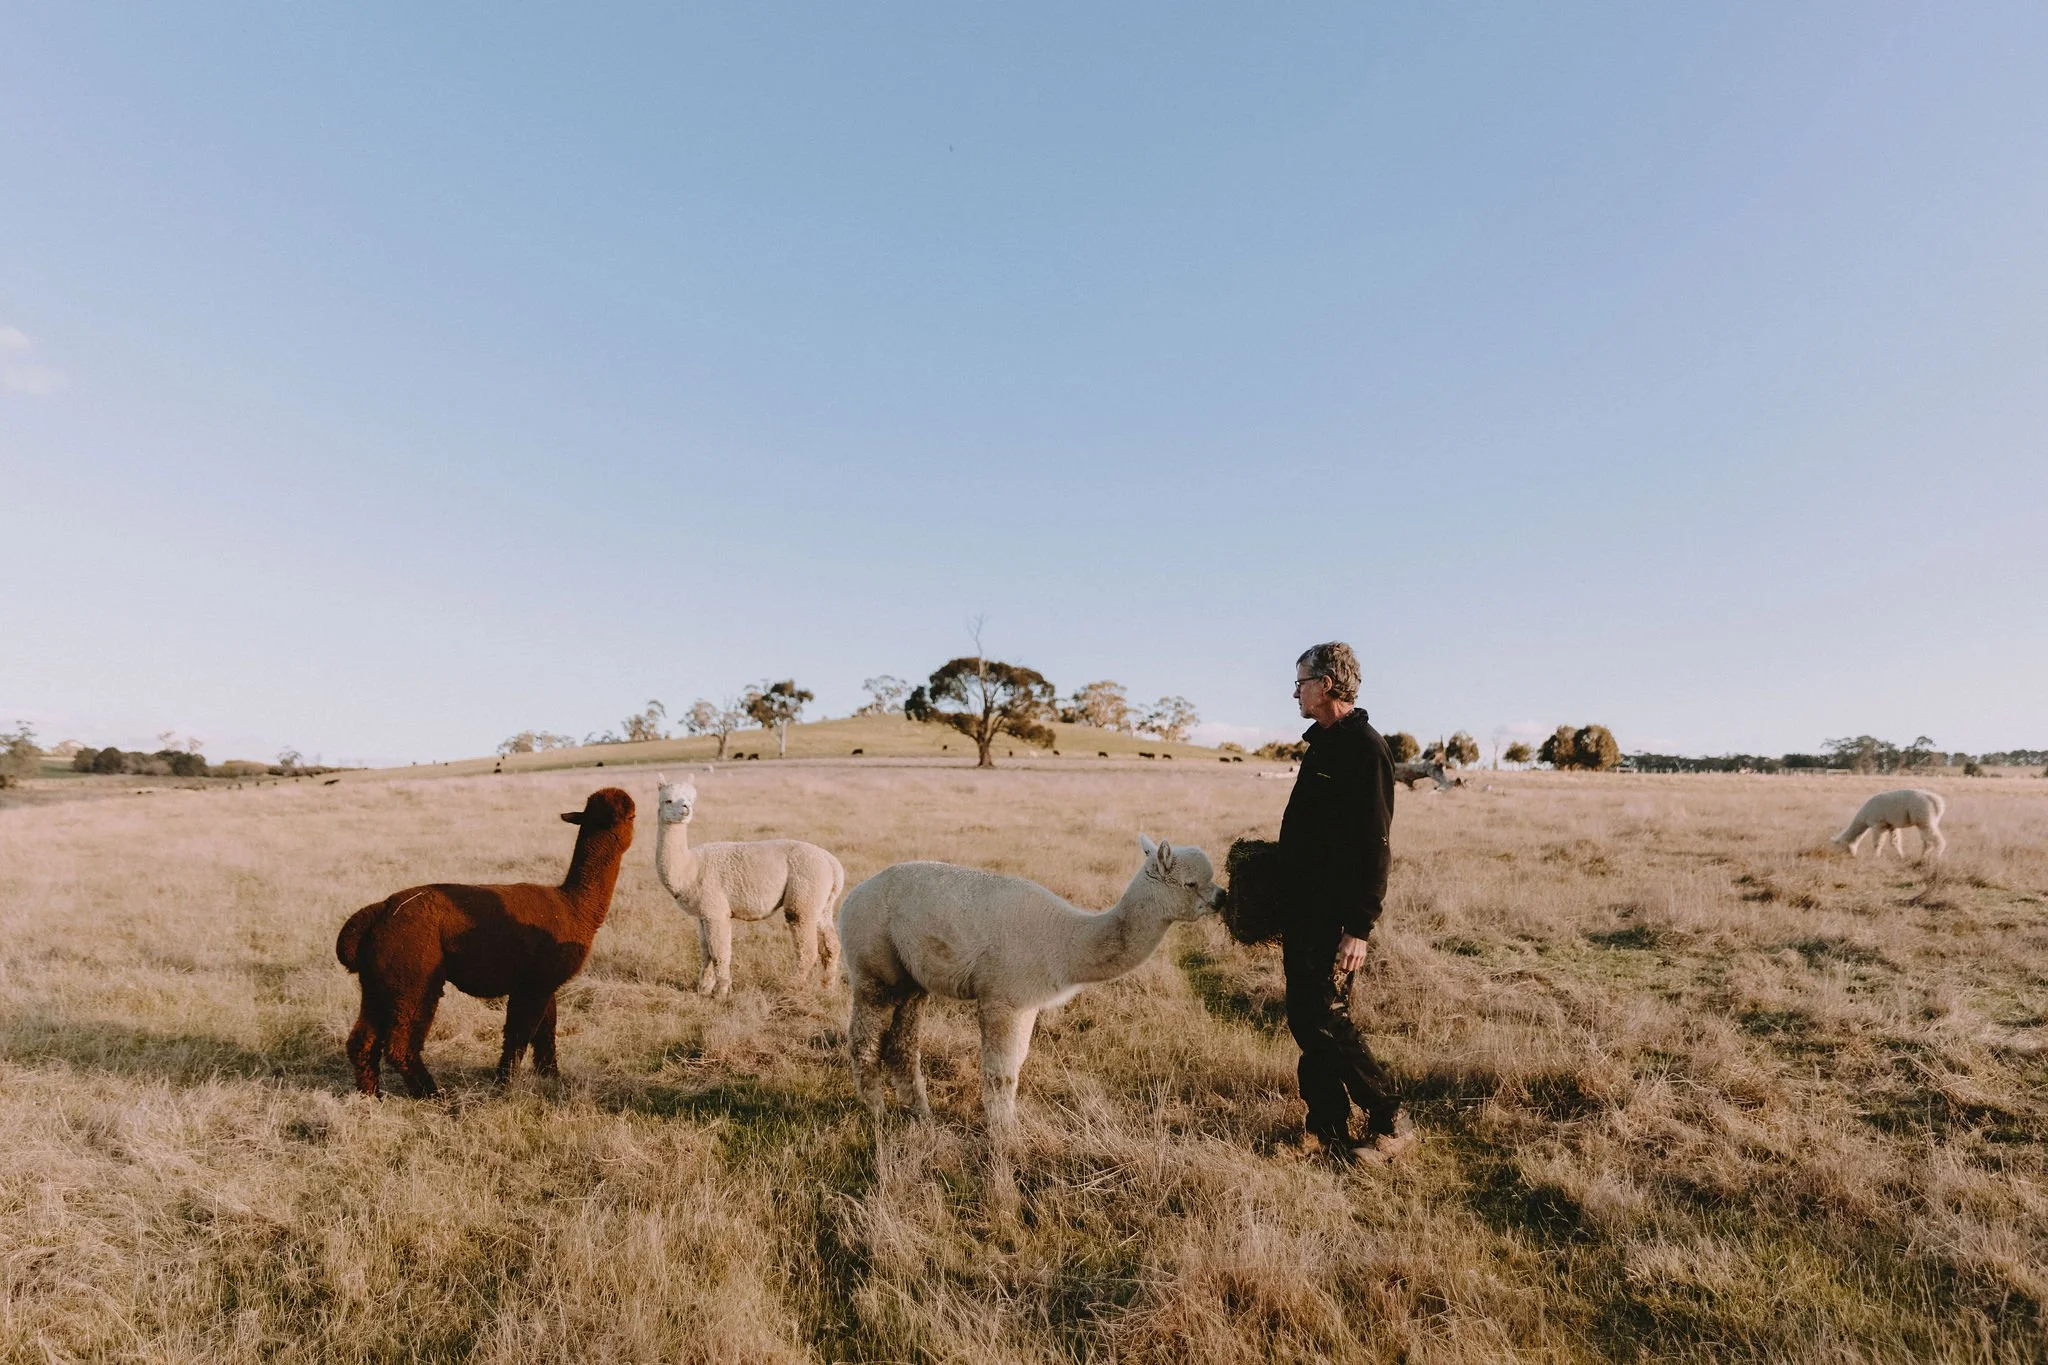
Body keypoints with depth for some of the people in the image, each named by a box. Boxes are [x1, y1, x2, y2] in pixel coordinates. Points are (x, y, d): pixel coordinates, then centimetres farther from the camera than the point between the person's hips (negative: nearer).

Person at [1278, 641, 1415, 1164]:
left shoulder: (1364, 747, -15)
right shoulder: (1322, 744, 15)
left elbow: (1374, 845, -20)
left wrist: (1359, 927, -22)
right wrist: (1286, 913, 21)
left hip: (1335, 919, -10)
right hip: (1303, 911, 10)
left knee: (1326, 1022, -6)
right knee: (1304, 1020, 11)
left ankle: (1391, 1124, 11)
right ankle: (1329, 1133, 21)